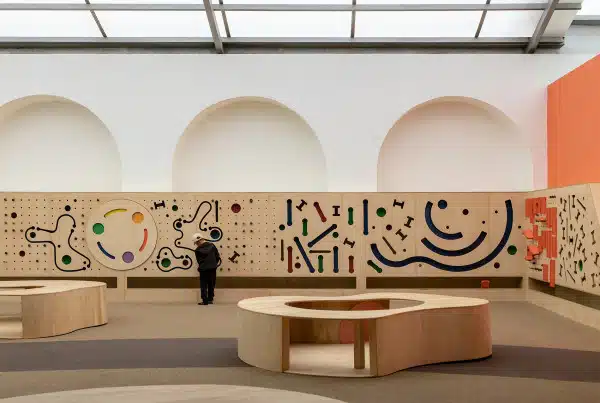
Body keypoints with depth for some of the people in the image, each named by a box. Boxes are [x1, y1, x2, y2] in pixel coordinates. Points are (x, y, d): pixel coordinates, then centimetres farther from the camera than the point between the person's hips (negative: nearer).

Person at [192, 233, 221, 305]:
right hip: (213, 269, 4)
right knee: (211, 285, 14)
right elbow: (218, 256, 4)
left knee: (203, 286, 5)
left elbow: (199, 261, -2)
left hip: (203, 269, -3)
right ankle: (210, 299, 18)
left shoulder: (198, 250, -11)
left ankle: (205, 301, 1)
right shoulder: (212, 245, -2)